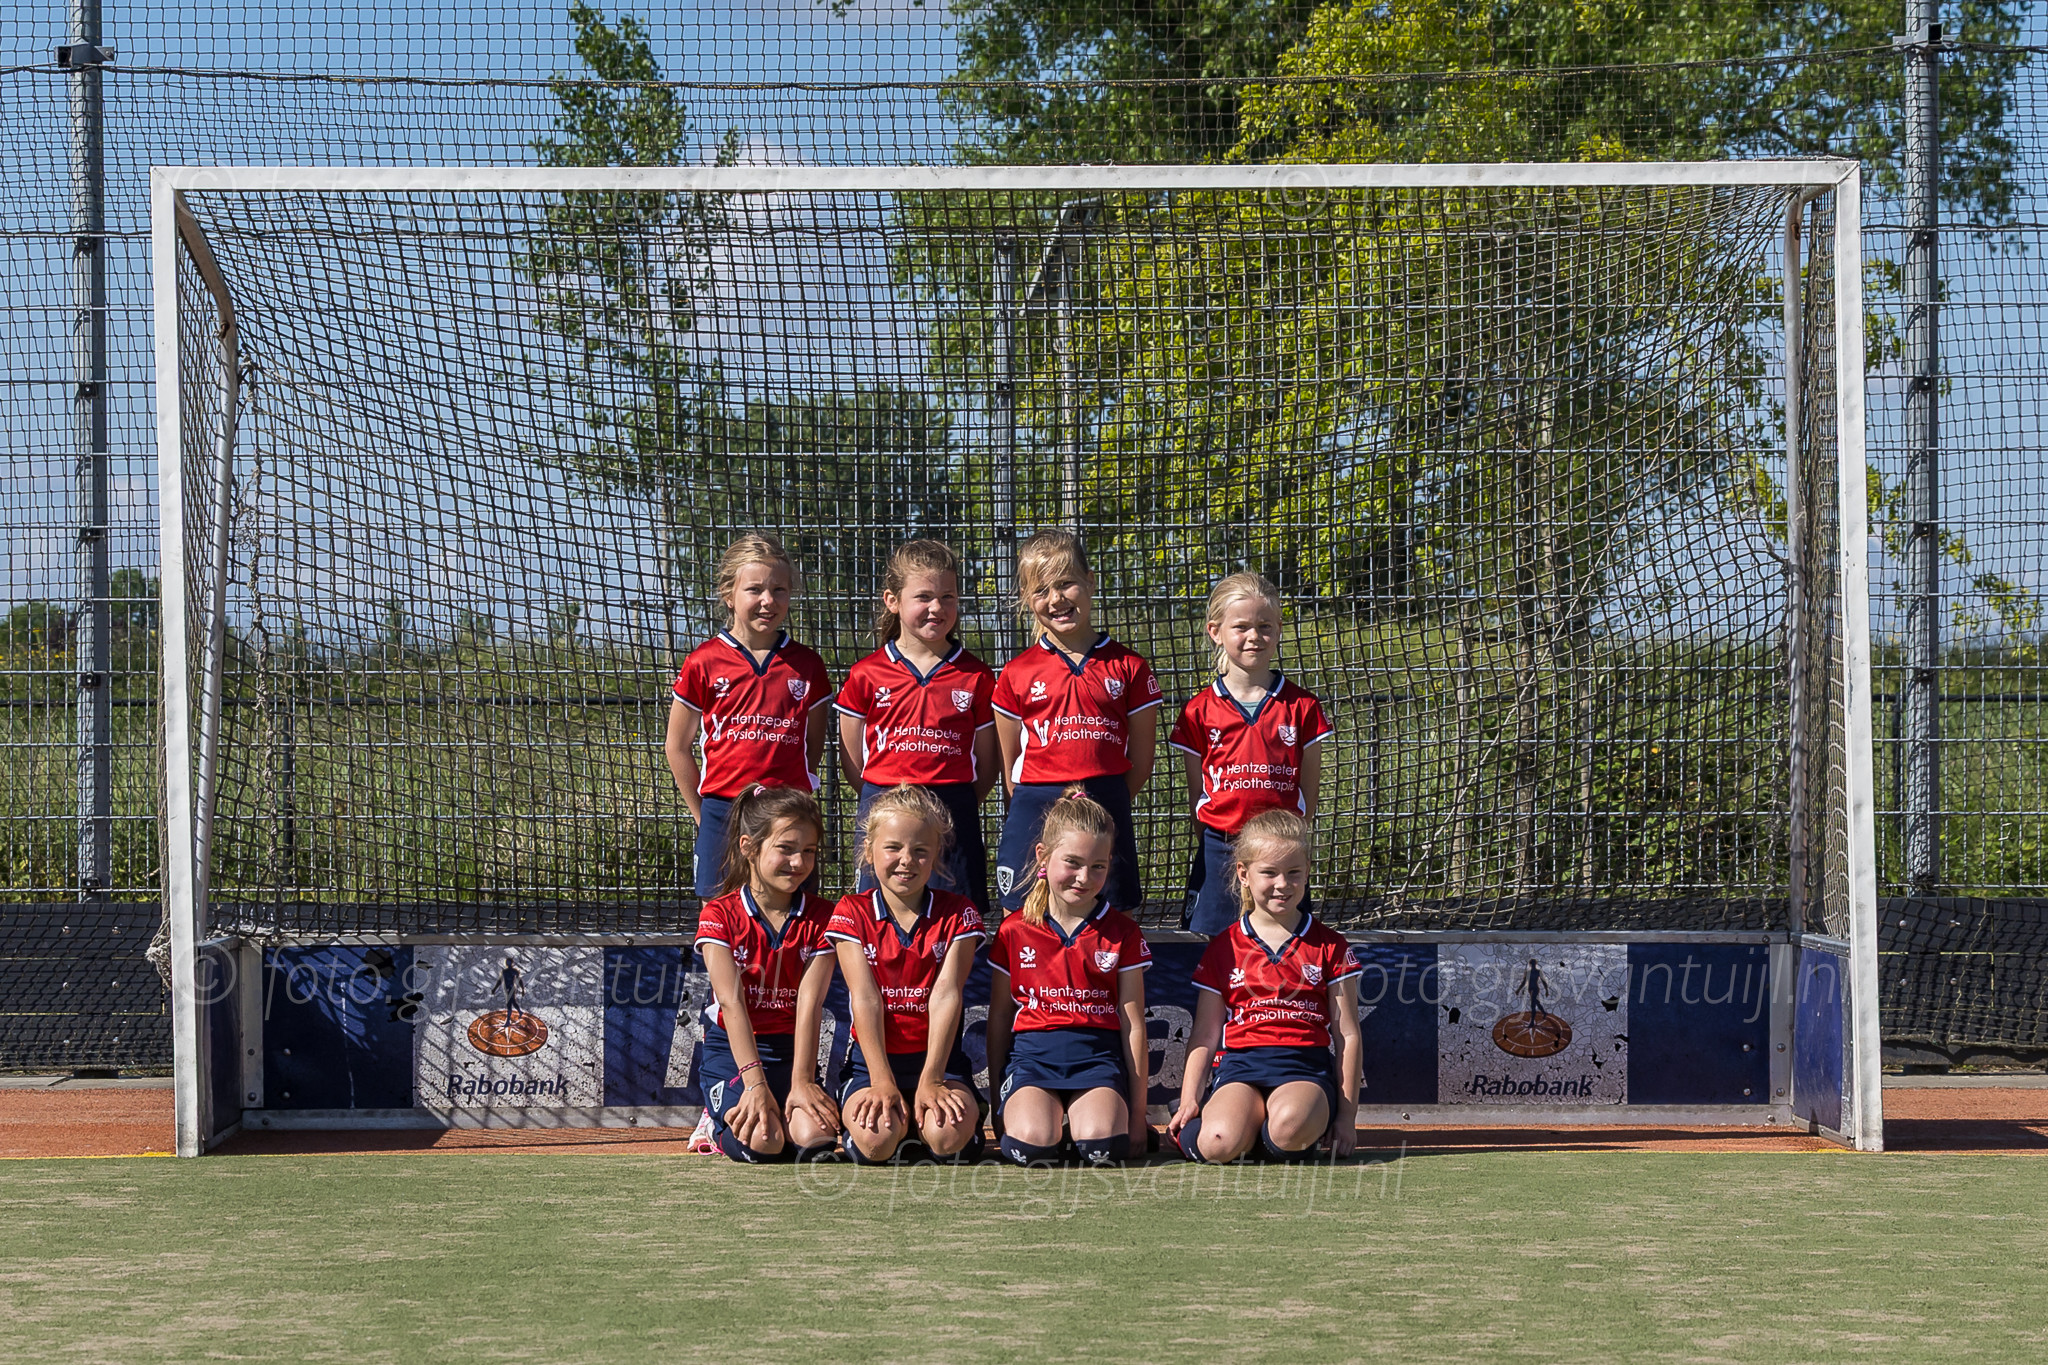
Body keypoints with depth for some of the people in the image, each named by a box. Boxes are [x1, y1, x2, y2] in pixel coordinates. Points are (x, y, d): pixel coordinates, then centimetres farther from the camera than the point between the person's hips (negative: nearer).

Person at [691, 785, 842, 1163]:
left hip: (793, 1049, 2)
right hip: (732, 1049, -2)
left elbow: (809, 1002, -11)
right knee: (762, 1142, -28)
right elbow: (732, 1002, -17)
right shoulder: (719, 915, -6)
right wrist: (754, 1082, -28)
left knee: (816, 1137, -27)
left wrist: (802, 1080, -22)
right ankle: (722, 1119, 7)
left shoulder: (820, 917, 0)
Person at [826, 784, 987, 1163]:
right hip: (873, 1057, 0)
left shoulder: (957, 914, 2)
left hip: (938, 1056, 0)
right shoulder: (852, 912, 1)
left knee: (949, 1134, -31)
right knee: (876, 1137, -31)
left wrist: (931, 1081, -21)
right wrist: (882, 1081, -21)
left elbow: (946, 995, -9)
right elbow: (865, 998, -9)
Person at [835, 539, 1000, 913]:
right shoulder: (866, 675, 3)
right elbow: (852, 762, 8)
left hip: (954, 811, 0)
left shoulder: (976, 676, 5)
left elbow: (986, 767, 10)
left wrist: (954, 806, 5)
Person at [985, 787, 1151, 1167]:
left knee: (1101, 1144, -29)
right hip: (1031, 1053, 0)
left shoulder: (1122, 933, 8)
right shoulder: (1014, 931, 7)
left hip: (1098, 1055, 0)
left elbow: (1133, 1025, 8)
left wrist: (1138, 1112, 5)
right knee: (1032, 1146, -28)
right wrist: (996, 1103, 14)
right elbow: (999, 1017, 14)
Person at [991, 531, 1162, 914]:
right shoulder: (1017, 674, 6)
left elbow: (1141, 762, 7)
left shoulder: (1129, 668, 5)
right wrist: (1039, 809, 2)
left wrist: (1102, 803, 2)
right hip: (1035, 810, 0)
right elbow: (1009, 765, 10)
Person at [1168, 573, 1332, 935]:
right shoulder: (1200, 711, 3)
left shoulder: (1301, 706, 3)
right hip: (1220, 849, 0)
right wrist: (1213, 846, 4)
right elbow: (1197, 791, 8)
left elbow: (1309, 789, 7)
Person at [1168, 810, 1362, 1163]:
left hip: (1306, 1067, 0)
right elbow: (1205, 1034, 12)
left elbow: (1347, 1034, 10)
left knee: (1290, 1127, -37)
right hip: (1240, 1065, 0)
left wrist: (1347, 1115, 4)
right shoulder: (1224, 948, 13)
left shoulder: (1329, 946, 11)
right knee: (1219, 1144, -33)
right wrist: (1188, 1101, -1)